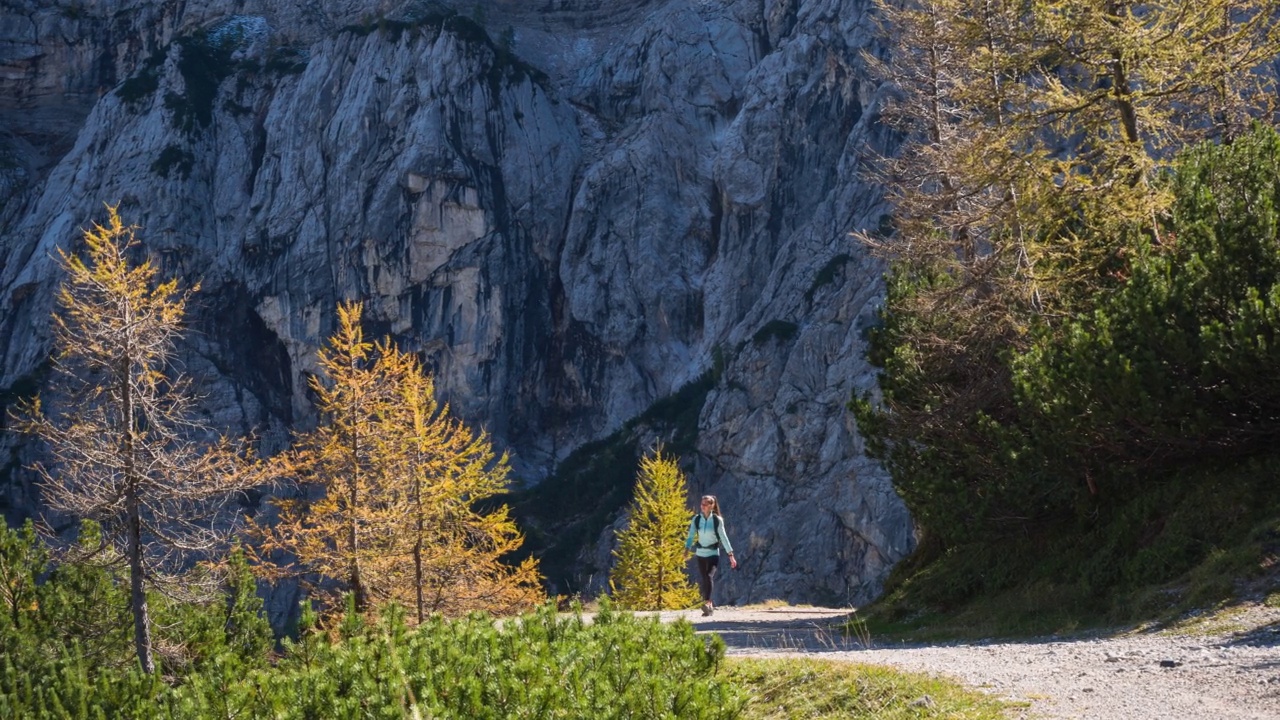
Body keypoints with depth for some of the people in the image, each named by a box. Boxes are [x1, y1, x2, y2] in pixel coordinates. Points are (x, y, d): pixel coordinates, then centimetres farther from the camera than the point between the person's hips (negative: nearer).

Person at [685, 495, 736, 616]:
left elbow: (723, 537, -6)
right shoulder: (696, 519, -1)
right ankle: (709, 605, 22)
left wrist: (730, 555, -8)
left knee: (709, 576, -23)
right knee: (703, 580, 7)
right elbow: (691, 536, 0)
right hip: (700, 554, 3)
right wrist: (687, 549, -12)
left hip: (713, 553, -3)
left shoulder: (717, 520, -7)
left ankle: (707, 603, -28)